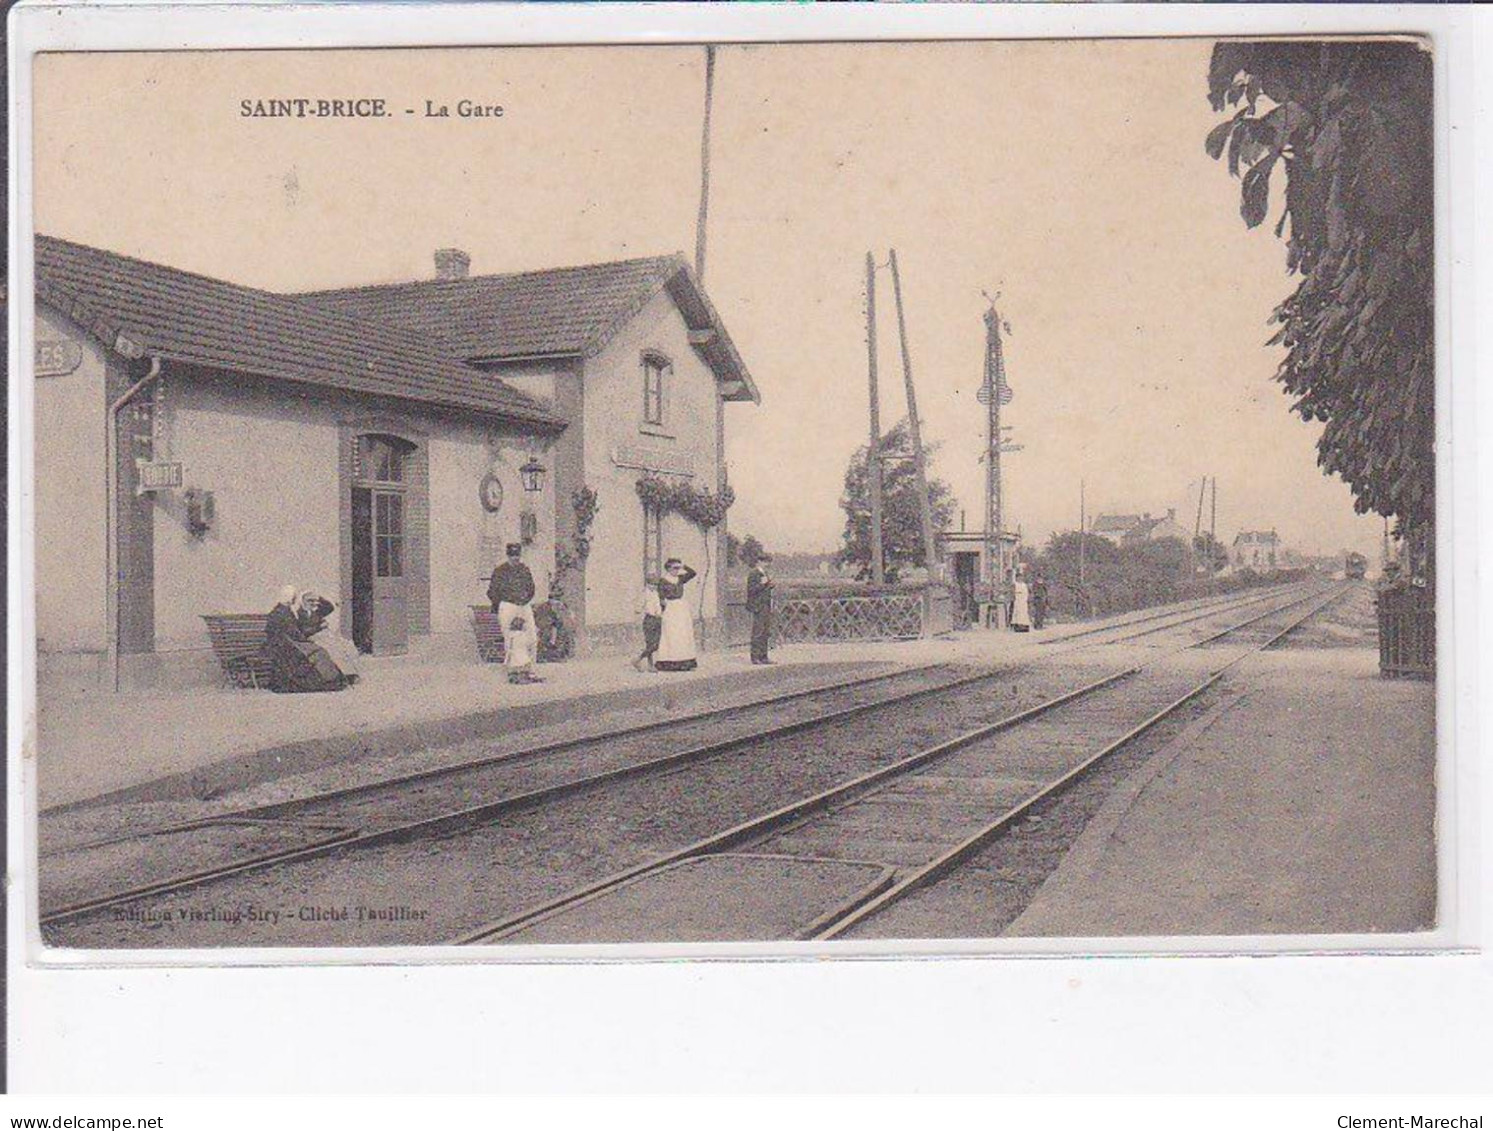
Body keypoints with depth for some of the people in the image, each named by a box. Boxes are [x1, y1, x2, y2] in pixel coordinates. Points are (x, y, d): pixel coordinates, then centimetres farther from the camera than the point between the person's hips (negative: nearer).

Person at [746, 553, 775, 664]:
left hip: (766, 606, 9)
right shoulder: (753, 573, -9)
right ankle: (755, 657, -2)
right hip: (758, 606, -9)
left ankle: (763, 657, 15)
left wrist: (770, 585, 8)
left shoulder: (764, 573, 17)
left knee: (766, 633, 10)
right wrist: (762, 584, -22)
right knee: (758, 633, -6)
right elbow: (751, 590, -15)